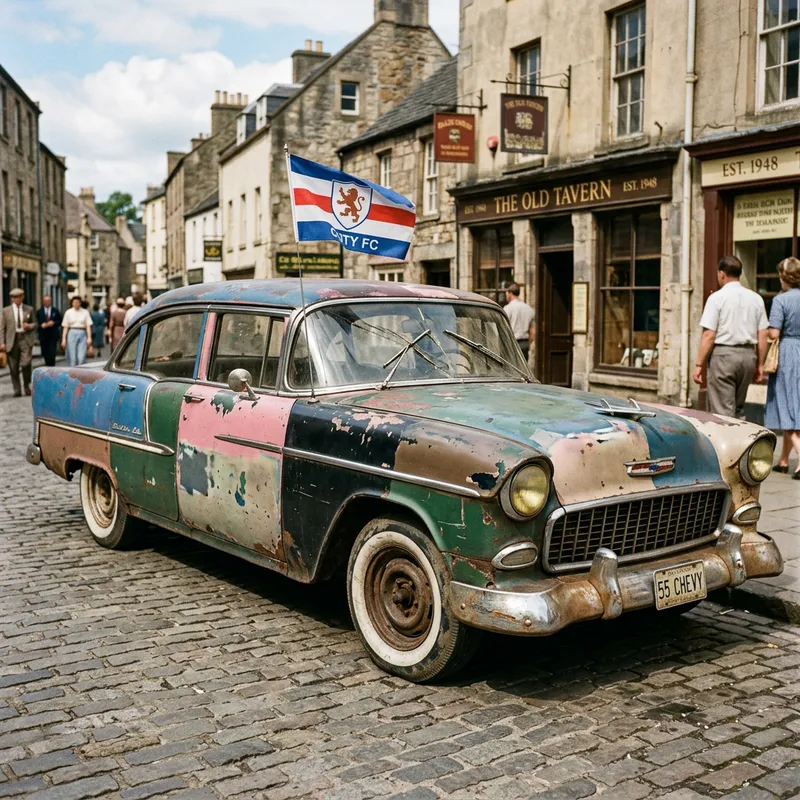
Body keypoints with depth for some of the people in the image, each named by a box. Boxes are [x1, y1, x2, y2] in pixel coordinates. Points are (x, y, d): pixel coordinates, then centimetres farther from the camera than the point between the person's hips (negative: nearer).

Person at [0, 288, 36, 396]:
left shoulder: (29, 309, 9)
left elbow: (34, 323, 16)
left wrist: (30, 326, -8)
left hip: (25, 339, -1)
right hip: (12, 340, 1)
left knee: (25, 364, -14)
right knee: (13, 368, 2)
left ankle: (27, 385, 8)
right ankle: (17, 390, 11)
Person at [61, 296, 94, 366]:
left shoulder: (85, 312, 6)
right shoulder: (68, 312, 6)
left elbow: (88, 326, 4)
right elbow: (65, 327, 6)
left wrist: (89, 337, -5)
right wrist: (63, 339, -1)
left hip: (82, 334, 0)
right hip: (72, 333, 0)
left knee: (81, 357, -7)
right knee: (72, 357, -3)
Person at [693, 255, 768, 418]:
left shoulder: (717, 298, -7)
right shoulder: (756, 298, 8)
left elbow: (709, 336, -12)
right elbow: (763, 335, 7)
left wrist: (699, 364, -8)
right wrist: (760, 364, 14)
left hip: (723, 354, -5)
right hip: (748, 355, 5)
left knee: (722, 412, -2)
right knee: (739, 408, 18)